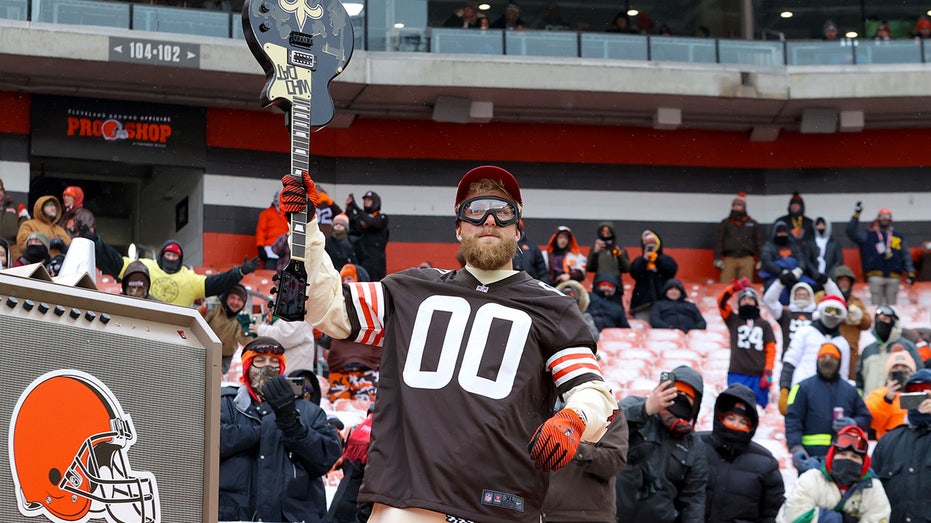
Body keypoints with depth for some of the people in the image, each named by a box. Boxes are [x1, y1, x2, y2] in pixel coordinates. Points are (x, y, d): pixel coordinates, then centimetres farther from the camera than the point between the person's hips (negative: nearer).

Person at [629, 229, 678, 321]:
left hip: (662, 297, -1)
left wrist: (657, 259, -5)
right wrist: (644, 260, -7)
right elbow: (634, 273, 0)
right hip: (643, 299, 1)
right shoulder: (639, 261, 18)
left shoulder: (666, 259, 16)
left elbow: (672, 269, -3)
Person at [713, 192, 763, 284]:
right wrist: (717, 259, 2)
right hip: (729, 259, 0)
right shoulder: (725, 223, 18)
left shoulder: (753, 224, 19)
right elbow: (718, 241, 13)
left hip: (746, 259, 0)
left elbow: (759, 242, 16)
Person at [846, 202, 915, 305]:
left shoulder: (899, 238, 17)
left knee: (891, 304, 3)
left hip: (893, 277, 1)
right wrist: (856, 215, -5)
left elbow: (906, 255, 13)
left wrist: (910, 272, 1)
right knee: (876, 304, -2)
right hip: (876, 276, -1)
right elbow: (851, 232, 2)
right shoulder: (868, 236, 13)